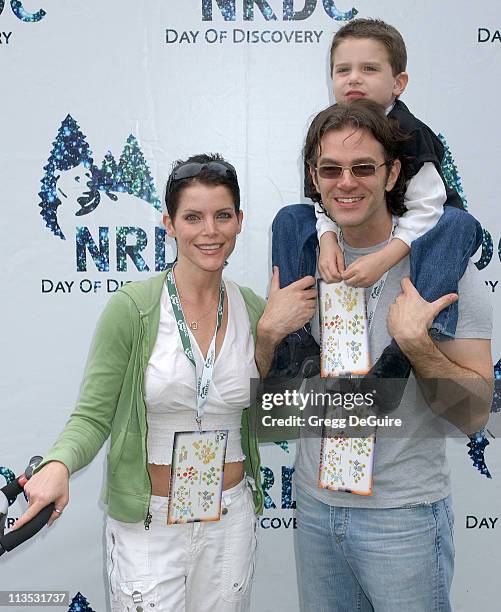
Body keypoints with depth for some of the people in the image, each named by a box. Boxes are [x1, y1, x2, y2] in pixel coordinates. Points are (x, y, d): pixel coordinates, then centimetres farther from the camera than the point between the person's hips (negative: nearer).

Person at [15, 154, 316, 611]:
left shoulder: (252, 309, -2)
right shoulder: (132, 307, -14)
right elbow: (93, 416, -12)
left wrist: (269, 334, -9)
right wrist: (58, 465, -32)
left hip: (232, 518, 4)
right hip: (146, 523, -3)